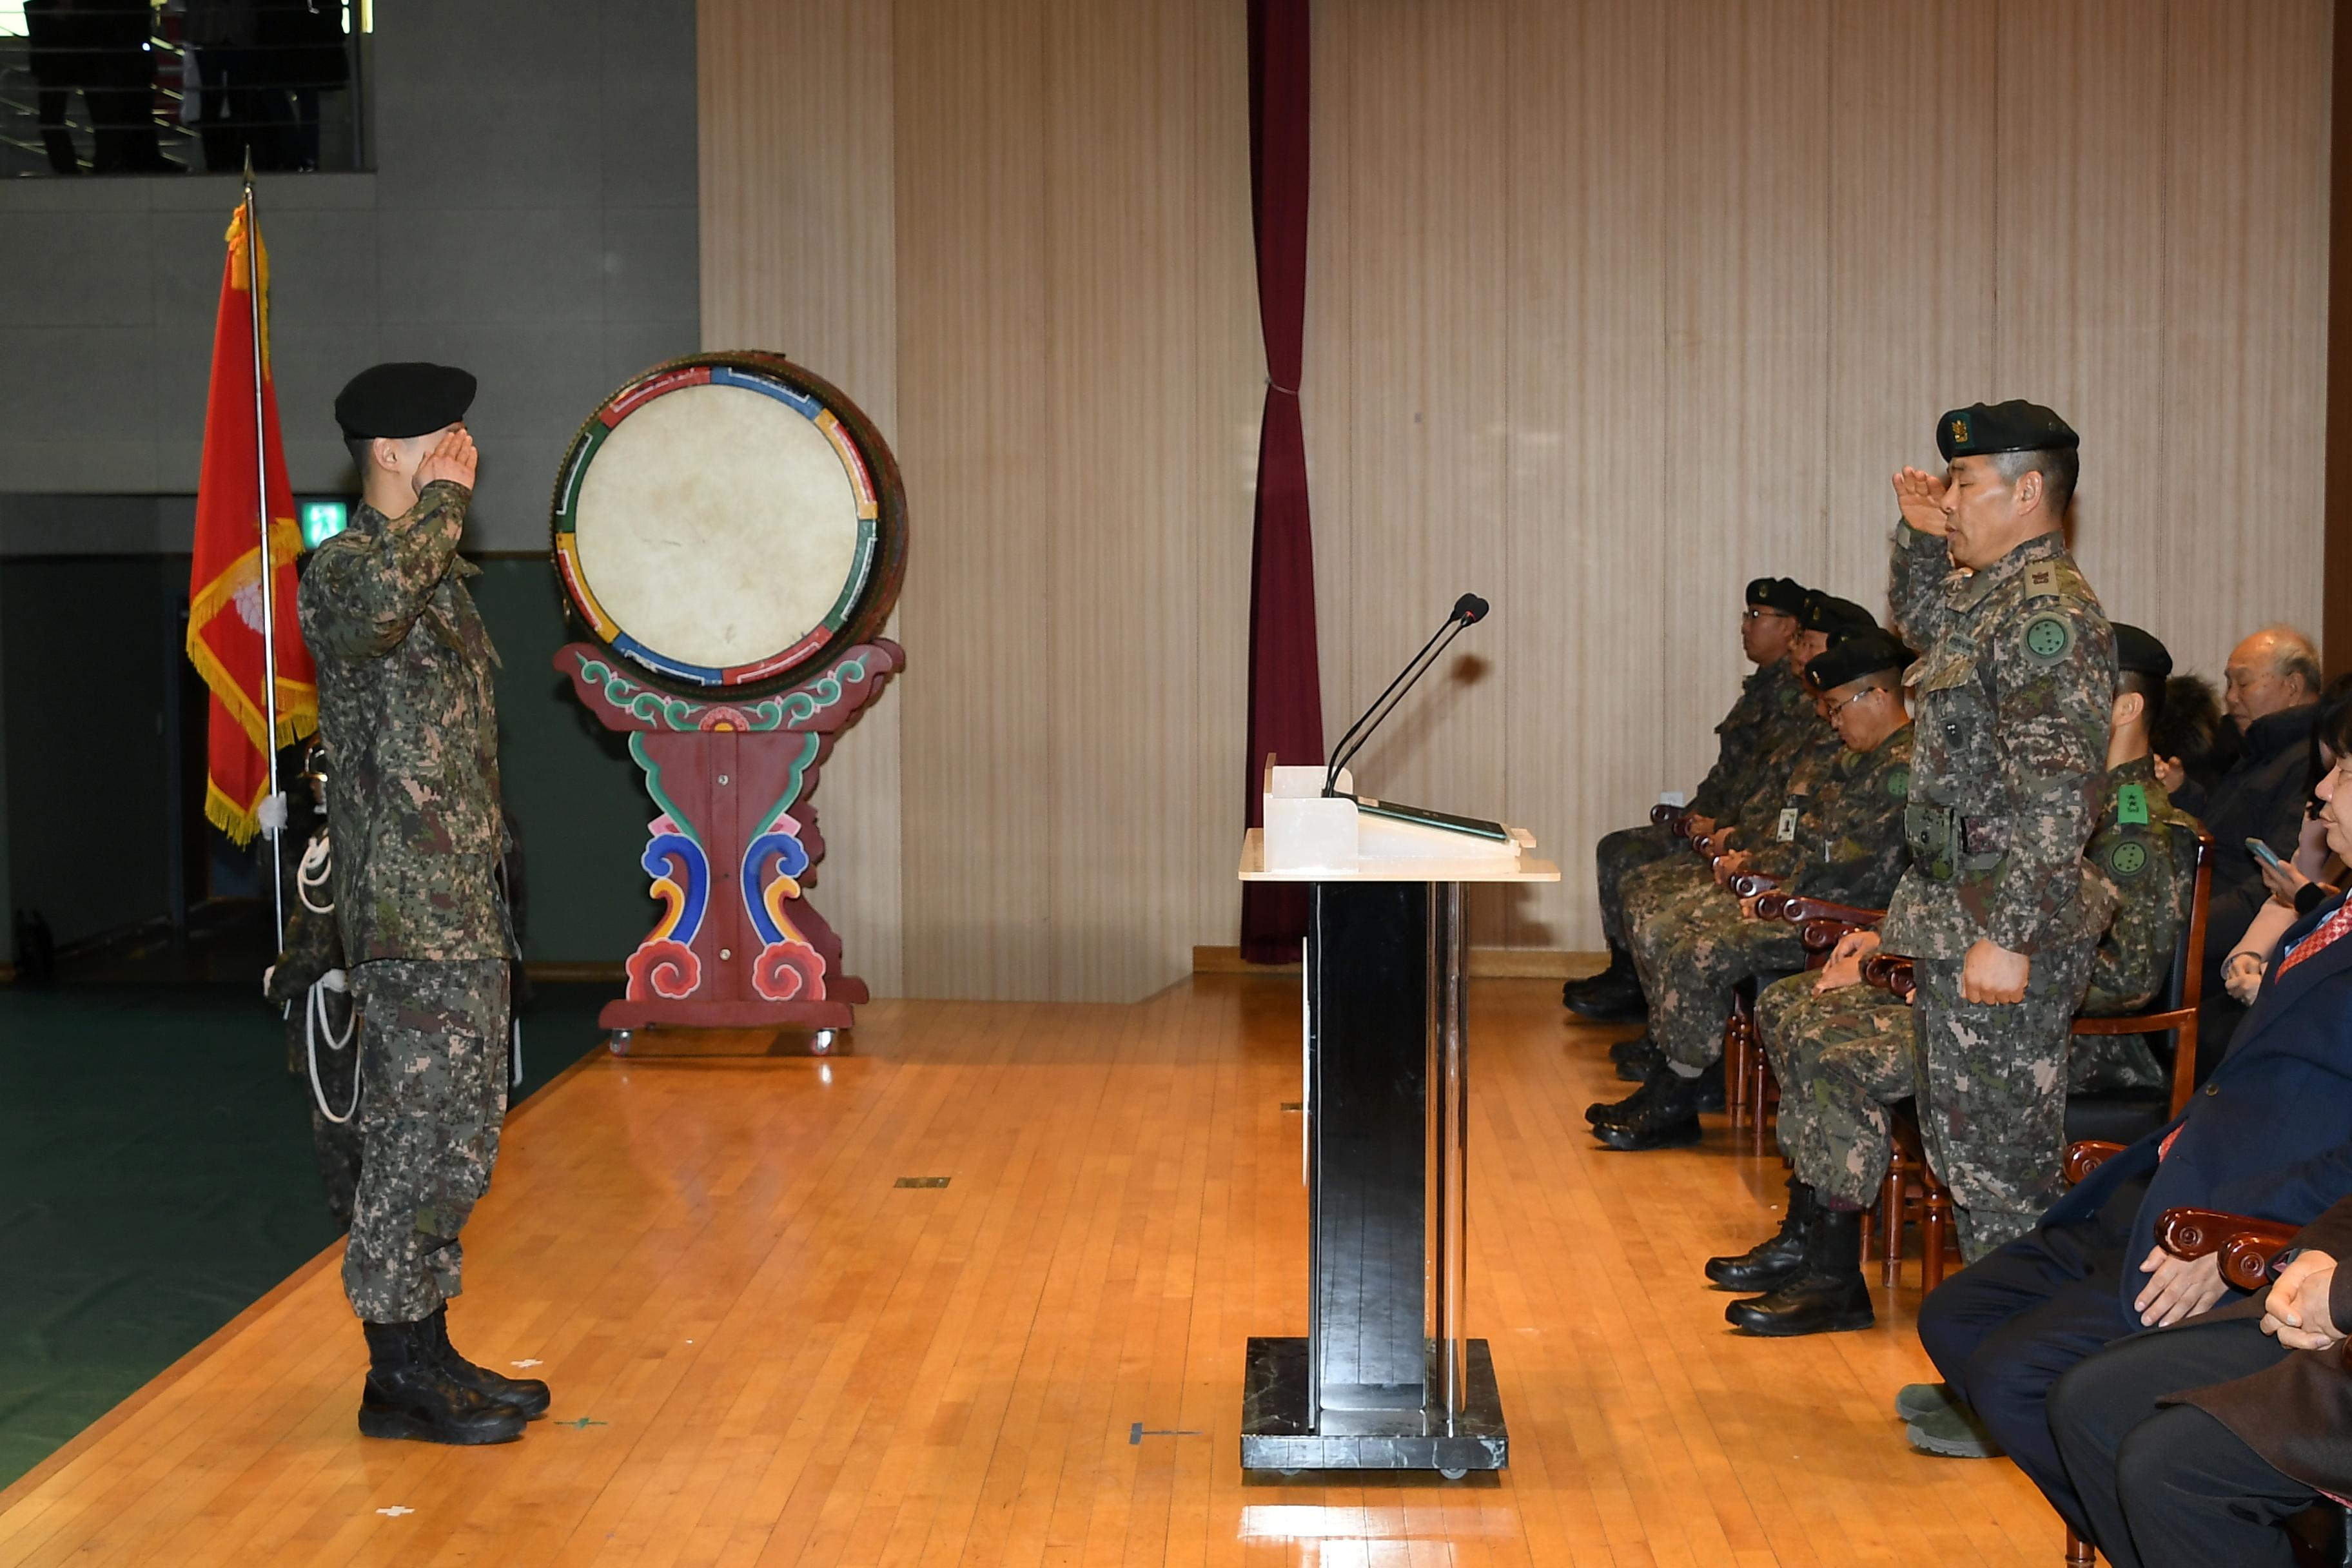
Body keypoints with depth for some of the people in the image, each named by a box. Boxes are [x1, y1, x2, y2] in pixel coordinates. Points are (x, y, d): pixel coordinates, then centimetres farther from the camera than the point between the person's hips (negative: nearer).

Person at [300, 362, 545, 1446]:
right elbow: (375, 604, -39)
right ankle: (397, 1377, 5)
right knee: (426, 1134, -5)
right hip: (413, 912, -10)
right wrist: (440, 502, -22)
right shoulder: (344, 568, -12)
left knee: (455, 1131, 13)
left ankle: (427, 1353, 22)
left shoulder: (437, 569, 19)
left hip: (464, 907, 10)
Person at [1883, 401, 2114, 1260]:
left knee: (1999, 1154, -3)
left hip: (1999, 936, -11)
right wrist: (1921, 536, 22)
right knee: (1956, 1140, 17)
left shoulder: (2050, 612, -17)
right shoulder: (1985, 593, 14)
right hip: (1953, 922, 11)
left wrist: (2010, 938, -27)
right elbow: (1921, 622, 39)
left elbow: (2056, 795, -24)